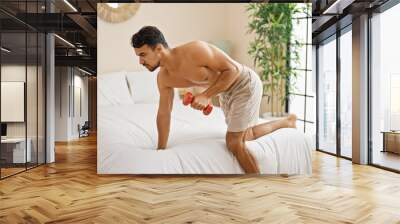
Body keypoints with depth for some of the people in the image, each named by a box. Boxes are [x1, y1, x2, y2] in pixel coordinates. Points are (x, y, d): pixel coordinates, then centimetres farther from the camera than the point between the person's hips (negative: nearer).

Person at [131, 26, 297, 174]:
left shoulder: (194, 50, -34)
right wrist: (161, 150, 4)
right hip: (225, 92, 8)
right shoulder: (163, 78, -10)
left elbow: (233, 69, -26)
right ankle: (287, 121, 46)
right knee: (245, 136, 22)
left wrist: (206, 95, -33)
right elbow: (163, 112, -1)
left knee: (234, 143, -9)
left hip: (245, 83, -8)